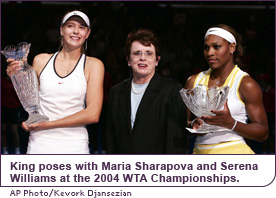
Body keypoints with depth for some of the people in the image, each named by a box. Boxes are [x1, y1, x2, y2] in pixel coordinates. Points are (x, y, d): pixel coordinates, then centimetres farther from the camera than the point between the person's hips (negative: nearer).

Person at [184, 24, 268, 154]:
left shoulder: (246, 84, -3)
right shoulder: (193, 81, 11)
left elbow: (263, 132, -6)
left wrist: (230, 123, -20)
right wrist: (193, 125, -8)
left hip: (234, 152, -4)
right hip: (200, 151, 5)